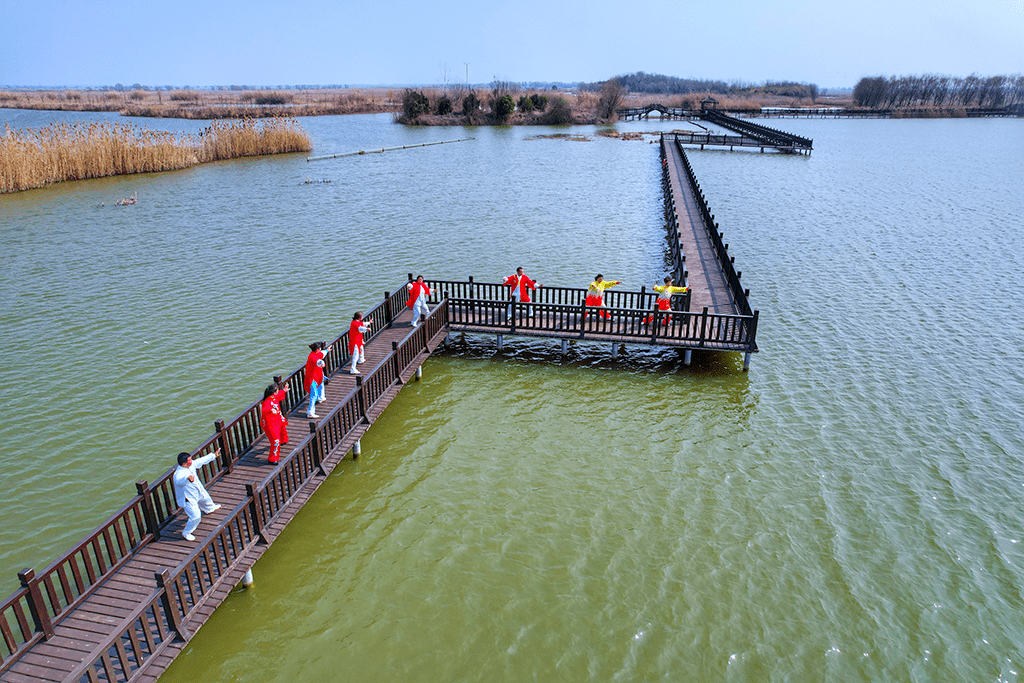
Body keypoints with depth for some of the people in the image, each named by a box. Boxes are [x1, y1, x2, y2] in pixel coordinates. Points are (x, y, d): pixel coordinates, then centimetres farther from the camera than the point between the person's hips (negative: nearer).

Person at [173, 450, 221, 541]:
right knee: (195, 517, -6)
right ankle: (186, 533, 22)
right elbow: (179, 481, -64)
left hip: (199, 491, 9)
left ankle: (210, 509, 71)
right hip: (188, 498, -9)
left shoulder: (191, 464, -16)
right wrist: (188, 479, -86)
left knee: (206, 498, 35)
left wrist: (213, 455, 13)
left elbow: (201, 460, 3)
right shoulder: (179, 474, -41)